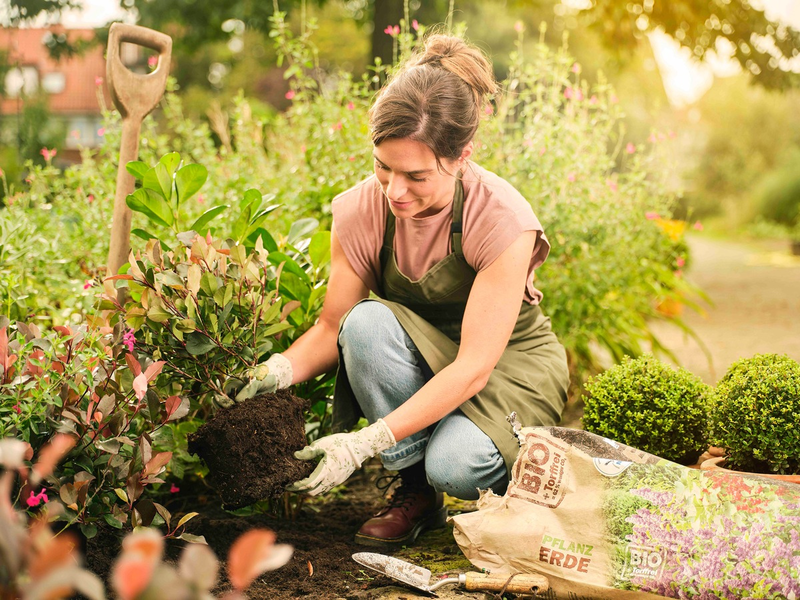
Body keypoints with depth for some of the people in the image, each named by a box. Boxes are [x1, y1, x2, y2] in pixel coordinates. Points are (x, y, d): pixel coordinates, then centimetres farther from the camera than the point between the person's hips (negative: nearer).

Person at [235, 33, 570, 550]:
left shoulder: (502, 220, -28)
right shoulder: (361, 210, -17)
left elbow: (474, 367, -31)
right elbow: (333, 328, -7)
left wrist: (369, 442, -39)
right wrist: (279, 371, -30)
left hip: (508, 362, -3)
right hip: (416, 361, 4)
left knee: (455, 464, -34)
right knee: (367, 321, -31)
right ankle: (416, 490, -12)